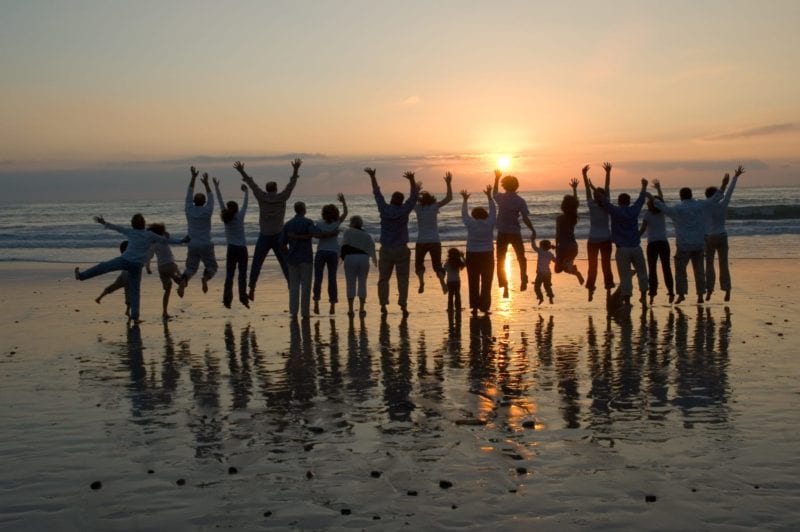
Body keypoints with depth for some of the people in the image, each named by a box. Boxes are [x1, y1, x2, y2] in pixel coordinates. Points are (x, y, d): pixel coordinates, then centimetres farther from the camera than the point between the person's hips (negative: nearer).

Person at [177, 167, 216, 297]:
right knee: (211, 267, 13)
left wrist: (193, 177, 10)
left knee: (190, 268, 14)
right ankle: (205, 278, -22)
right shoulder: (207, 211, -10)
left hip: (193, 246, 3)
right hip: (206, 245, -2)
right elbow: (211, 198, 6)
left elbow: (189, 195, 7)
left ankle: (183, 281, -18)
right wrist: (206, 183, 6)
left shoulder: (189, 210, -3)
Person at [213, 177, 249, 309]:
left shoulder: (226, 218, 0)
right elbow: (245, 204, 3)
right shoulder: (240, 217, -7)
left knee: (229, 275, 5)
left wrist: (216, 187, 7)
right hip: (242, 249, -2)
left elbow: (220, 201, 3)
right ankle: (243, 298, -8)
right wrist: (246, 192, 12)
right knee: (242, 275, 0)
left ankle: (227, 300, -1)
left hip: (231, 249, 2)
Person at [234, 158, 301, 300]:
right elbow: (291, 184, -1)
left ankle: (252, 292, 3)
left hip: (264, 237, 0)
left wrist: (241, 172, 11)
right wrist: (296, 170, -3)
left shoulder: (262, 198, -2)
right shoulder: (282, 198, -3)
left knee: (256, 265, 7)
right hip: (278, 237, 0)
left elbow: (252, 184, 4)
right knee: (286, 265, 8)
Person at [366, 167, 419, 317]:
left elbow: (377, 193, 6)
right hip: (401, 250, -1)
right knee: (402, 278, 2)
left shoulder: (384, 209, -3)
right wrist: (412, 180, 2)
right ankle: (403, 305, -5)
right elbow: (414, 196, 2)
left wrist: (372, 176, 14)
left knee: (383, 278, 9)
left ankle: (383, 305, 3)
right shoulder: (404, 210, -6)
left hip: (386, 250, 1)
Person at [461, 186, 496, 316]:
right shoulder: (489, 223, -6)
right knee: (486, 283, 5)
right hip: (487, 255, 0)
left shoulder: (471, 224, -7)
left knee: (473, 283, 7)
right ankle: (484, 307, 3)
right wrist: (489, 196, 17)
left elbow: (464, 214, 9)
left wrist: (465, 200, 22)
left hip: (472, 256, 0)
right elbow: (493, 211, 8)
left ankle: (475, 306, 6)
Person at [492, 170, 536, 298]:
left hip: (502, 233, 1)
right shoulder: (520, 201, -8)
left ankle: (505, 287, -2)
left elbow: (494, 193, 22)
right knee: (521, 258, 21)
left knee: (501, 261, 5)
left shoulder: (501, 198, -3)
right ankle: (523, 281, 16)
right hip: (515, 233, -1)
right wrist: (533, 230, 0)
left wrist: (497, 178, 32)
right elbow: (525, 218, -13)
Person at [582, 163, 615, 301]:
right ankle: (608, 290, 5)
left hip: (593, 240, -1)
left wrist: (584, 174, -7)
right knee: (606, 265, 6)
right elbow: (607, 188, -2)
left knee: (592, 266, 2)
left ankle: (591, 292, -4)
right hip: (606, 239, 1)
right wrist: (608, 172, 0)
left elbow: (587, 189, -7)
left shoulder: (592, 206, -9)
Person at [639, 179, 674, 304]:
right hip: (664, 243, 3)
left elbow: (642, 230, -12)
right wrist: (658, 188, 35)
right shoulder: (662, 212, 4)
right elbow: (661, 199, 23)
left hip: (652, 244, -3)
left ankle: (652, 293, -4)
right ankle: (671, 292, 6)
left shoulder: (647, 214, -7)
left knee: (652, 269, 1)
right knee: (666, 268, 8)